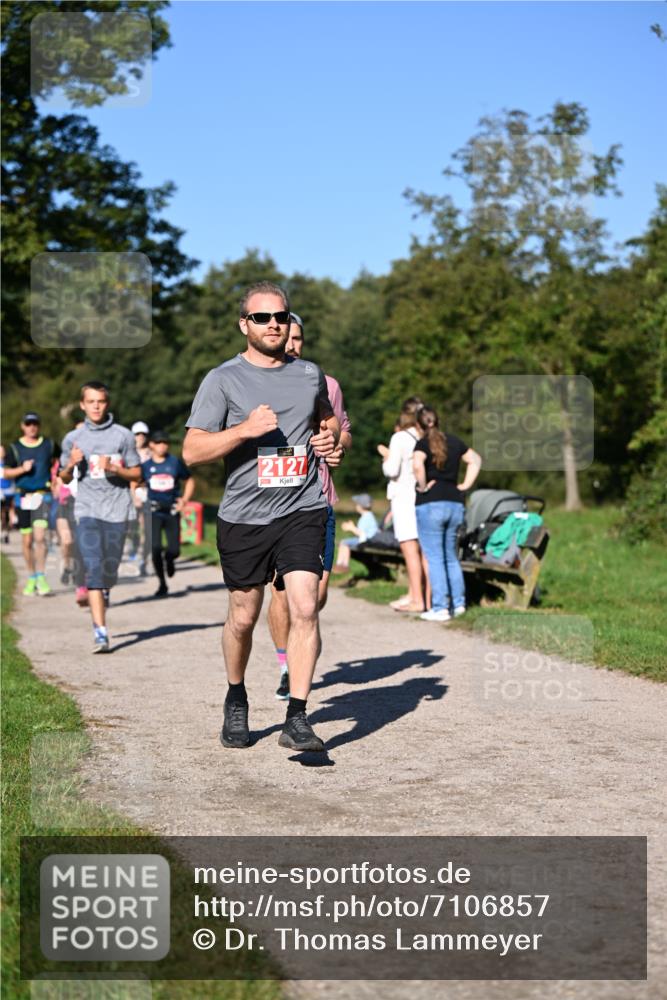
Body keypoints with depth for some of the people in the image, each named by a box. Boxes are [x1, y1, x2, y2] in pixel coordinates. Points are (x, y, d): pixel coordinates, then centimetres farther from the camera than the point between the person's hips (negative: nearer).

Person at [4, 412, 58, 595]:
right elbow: (6, 473, 6)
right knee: (27, 541, 6)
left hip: (43, 496, -1)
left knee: (40, 536, -16)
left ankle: (41, 577, -11)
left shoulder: (49, 445, 6)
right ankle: (31, 579, 18)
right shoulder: (15, 448, 5)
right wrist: (22, 469, -11)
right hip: (24, 496, 1)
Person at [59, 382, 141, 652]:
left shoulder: (123, 435, 3)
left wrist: (114, 469, -11)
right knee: (93, 569, -13)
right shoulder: (73, 438, 7)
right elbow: (64, 478, 15)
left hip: (117, 510, 0)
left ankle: (104, 593, 44)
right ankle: (100, 632, -15)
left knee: (110, 570, 7)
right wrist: (71, 464, -6)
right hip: (87, 510, 0)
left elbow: (136, 473, 7)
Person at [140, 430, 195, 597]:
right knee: (155, 548, -10)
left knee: (174, 550, -4)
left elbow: (189, 481, 13)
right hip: (154, 511, 0)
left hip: (172, 510, 0)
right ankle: (162, 584, 6)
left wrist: (185, 499, 2)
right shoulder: (146, 465, 3)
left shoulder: (176, 462, 3)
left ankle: (169, 559, 35)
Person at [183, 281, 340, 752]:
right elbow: (192, 451, -8)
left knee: (305, 608, -14)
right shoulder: (223, 379, -2)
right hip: (244, 516, -1)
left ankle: (297, 719, -9)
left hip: (302, 512, 1)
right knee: (243, 617, 11)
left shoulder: (310, 374, 9)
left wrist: (330, 434, 6)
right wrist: (245, 429, -20)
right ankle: (236, 700, 36)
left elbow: (328, 417, 30)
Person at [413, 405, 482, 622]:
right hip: (455, 504, 6)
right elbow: (475, 460, 20)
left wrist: (423, 487, -14)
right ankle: (458, 603, 18)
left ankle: (440, 608, -2)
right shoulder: (454, 441, 10)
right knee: (451, 557, 17)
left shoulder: (423, 444, -8)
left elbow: (418, 465, -28)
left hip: (430, 504, -6)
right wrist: (465, 485, 15)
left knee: (434, 558, -2)